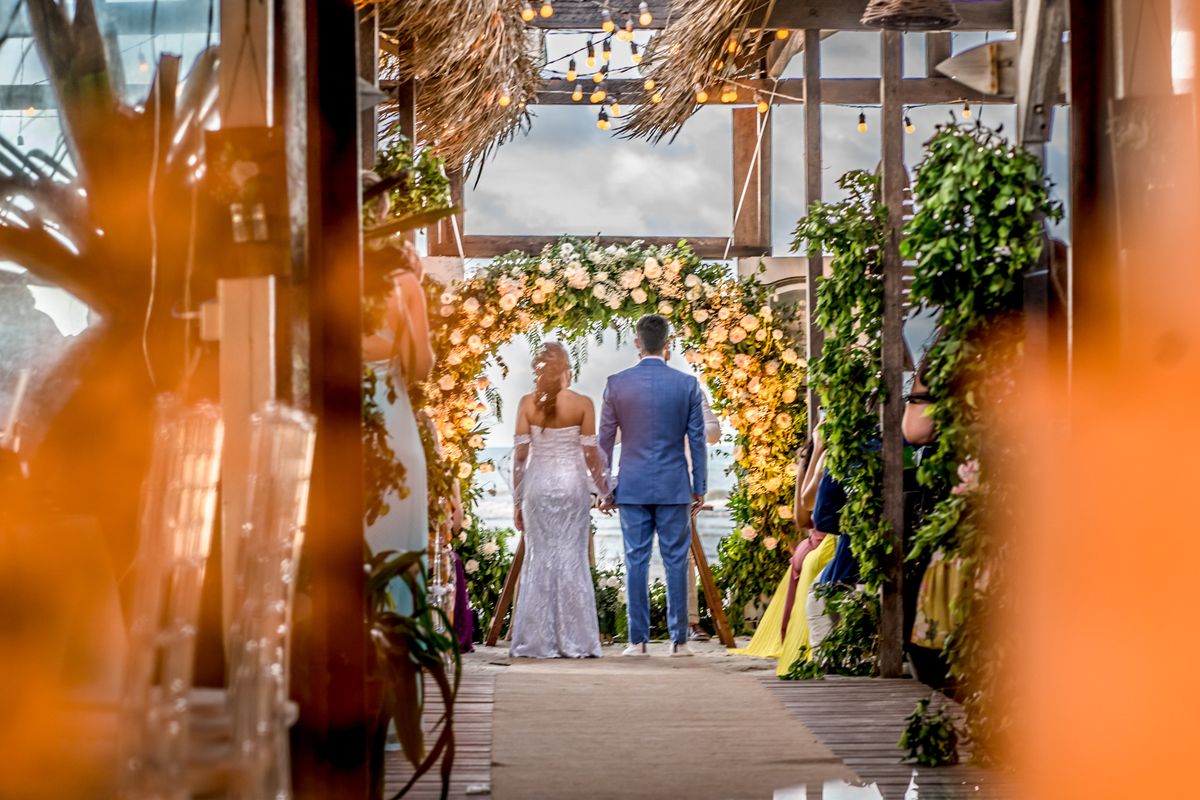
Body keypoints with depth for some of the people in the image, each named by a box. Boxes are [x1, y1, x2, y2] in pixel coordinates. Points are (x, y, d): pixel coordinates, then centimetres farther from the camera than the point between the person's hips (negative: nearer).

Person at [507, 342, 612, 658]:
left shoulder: (528, 403, -2)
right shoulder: (582, 404, -4)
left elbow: (520, 454, -1)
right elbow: (590, 454, -3)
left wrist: (517, 500, 6)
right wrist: (603, 488, 12)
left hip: (537, 482, 1)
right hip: (572, 482, -1)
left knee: (539, 558, 7)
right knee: (572, 558, 4)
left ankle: (538, 642, 7)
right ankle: (574, 641, 4)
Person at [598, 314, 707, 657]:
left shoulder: (617, 384, -2)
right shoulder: (687, 384, -3)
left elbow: (605, 440, 3)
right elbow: (697, 439, 1)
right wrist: (700, 487, 9)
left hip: (632, 486, 0)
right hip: (674, 486, 0)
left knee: (636, 561, 4)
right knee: (675, 561, 4)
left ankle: (638, 640, 4)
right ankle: (679, 640, 5)